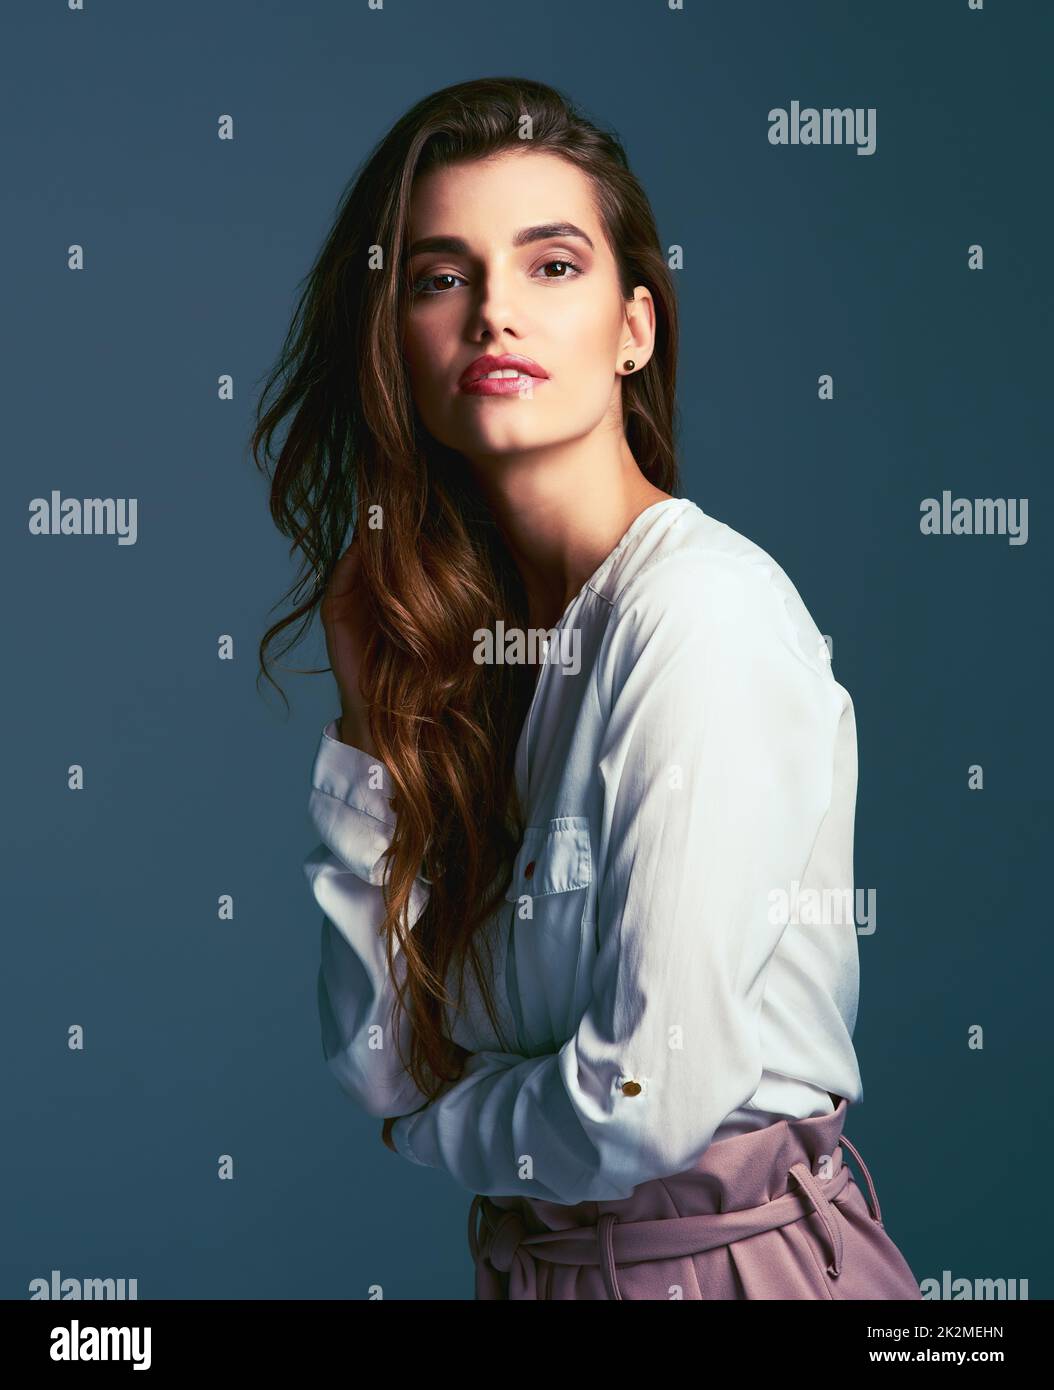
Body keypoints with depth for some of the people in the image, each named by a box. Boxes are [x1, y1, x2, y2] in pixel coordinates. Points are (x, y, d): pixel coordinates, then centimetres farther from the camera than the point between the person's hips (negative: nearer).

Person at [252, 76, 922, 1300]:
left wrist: (436, 1119, -5)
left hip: (721, 1252, -6)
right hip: (531, 1253, 7)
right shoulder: (471, 632, 2)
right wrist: (368, 716, -6)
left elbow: (651, 1099, -24)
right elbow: (379, 1061, 0)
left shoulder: (706, 604, -20)